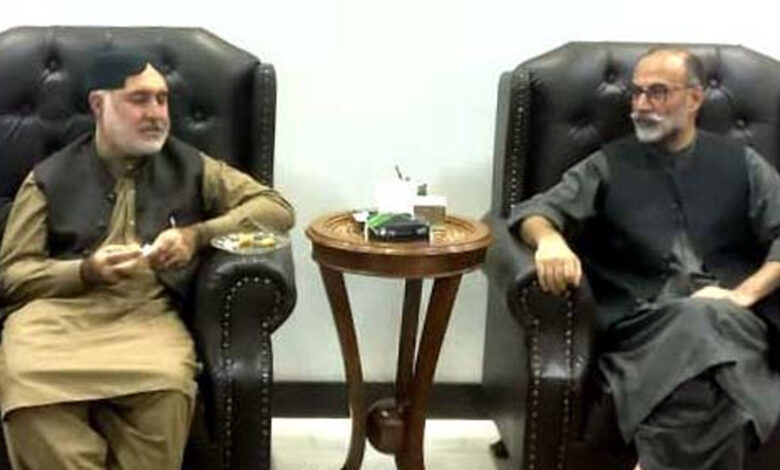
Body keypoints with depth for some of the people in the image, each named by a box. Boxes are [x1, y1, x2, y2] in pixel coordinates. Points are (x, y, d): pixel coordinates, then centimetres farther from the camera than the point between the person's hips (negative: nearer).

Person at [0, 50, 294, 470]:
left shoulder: (190, 166, 17)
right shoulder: (50, 177, 16)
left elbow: (278, 209, 11)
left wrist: (197, 235, -4)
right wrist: (86, 271, -9)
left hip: (148, 312, 0)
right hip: (59, 308, 0)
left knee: (166, 387, -36)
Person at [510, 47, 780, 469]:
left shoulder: (740, 163, 22)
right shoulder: (609, 165, 20)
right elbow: (536, 210, 9)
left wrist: (744, 294, -8)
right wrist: (550, 239, -16)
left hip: (733, 322, 1)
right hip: (645, 321, -1)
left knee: (708, 321, -38)